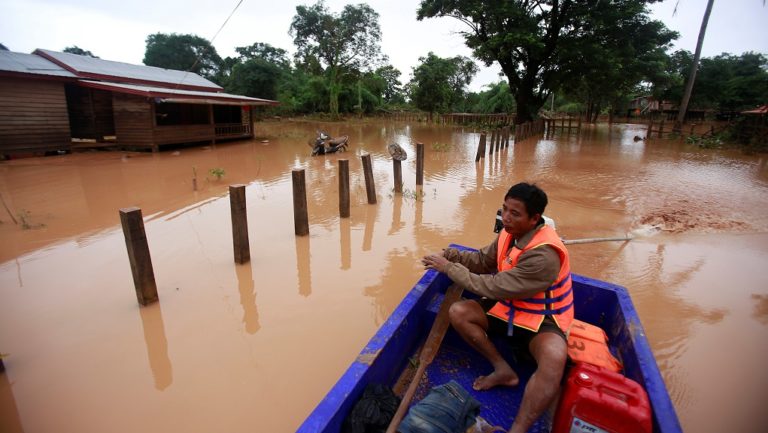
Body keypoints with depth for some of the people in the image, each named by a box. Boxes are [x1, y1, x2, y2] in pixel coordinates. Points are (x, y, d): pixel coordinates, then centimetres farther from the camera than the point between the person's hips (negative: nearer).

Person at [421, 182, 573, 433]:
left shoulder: (544, 255, -33)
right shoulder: (510, 233, -8)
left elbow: (494, 287, -31)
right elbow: (483, 260, 6)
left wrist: (449, 268, -24)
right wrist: (450, 255, -12)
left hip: (542, 318, -7)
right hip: (509, 307, 7)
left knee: (554, 359, -38)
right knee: (458, 312, -10)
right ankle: (503, 370, 2)